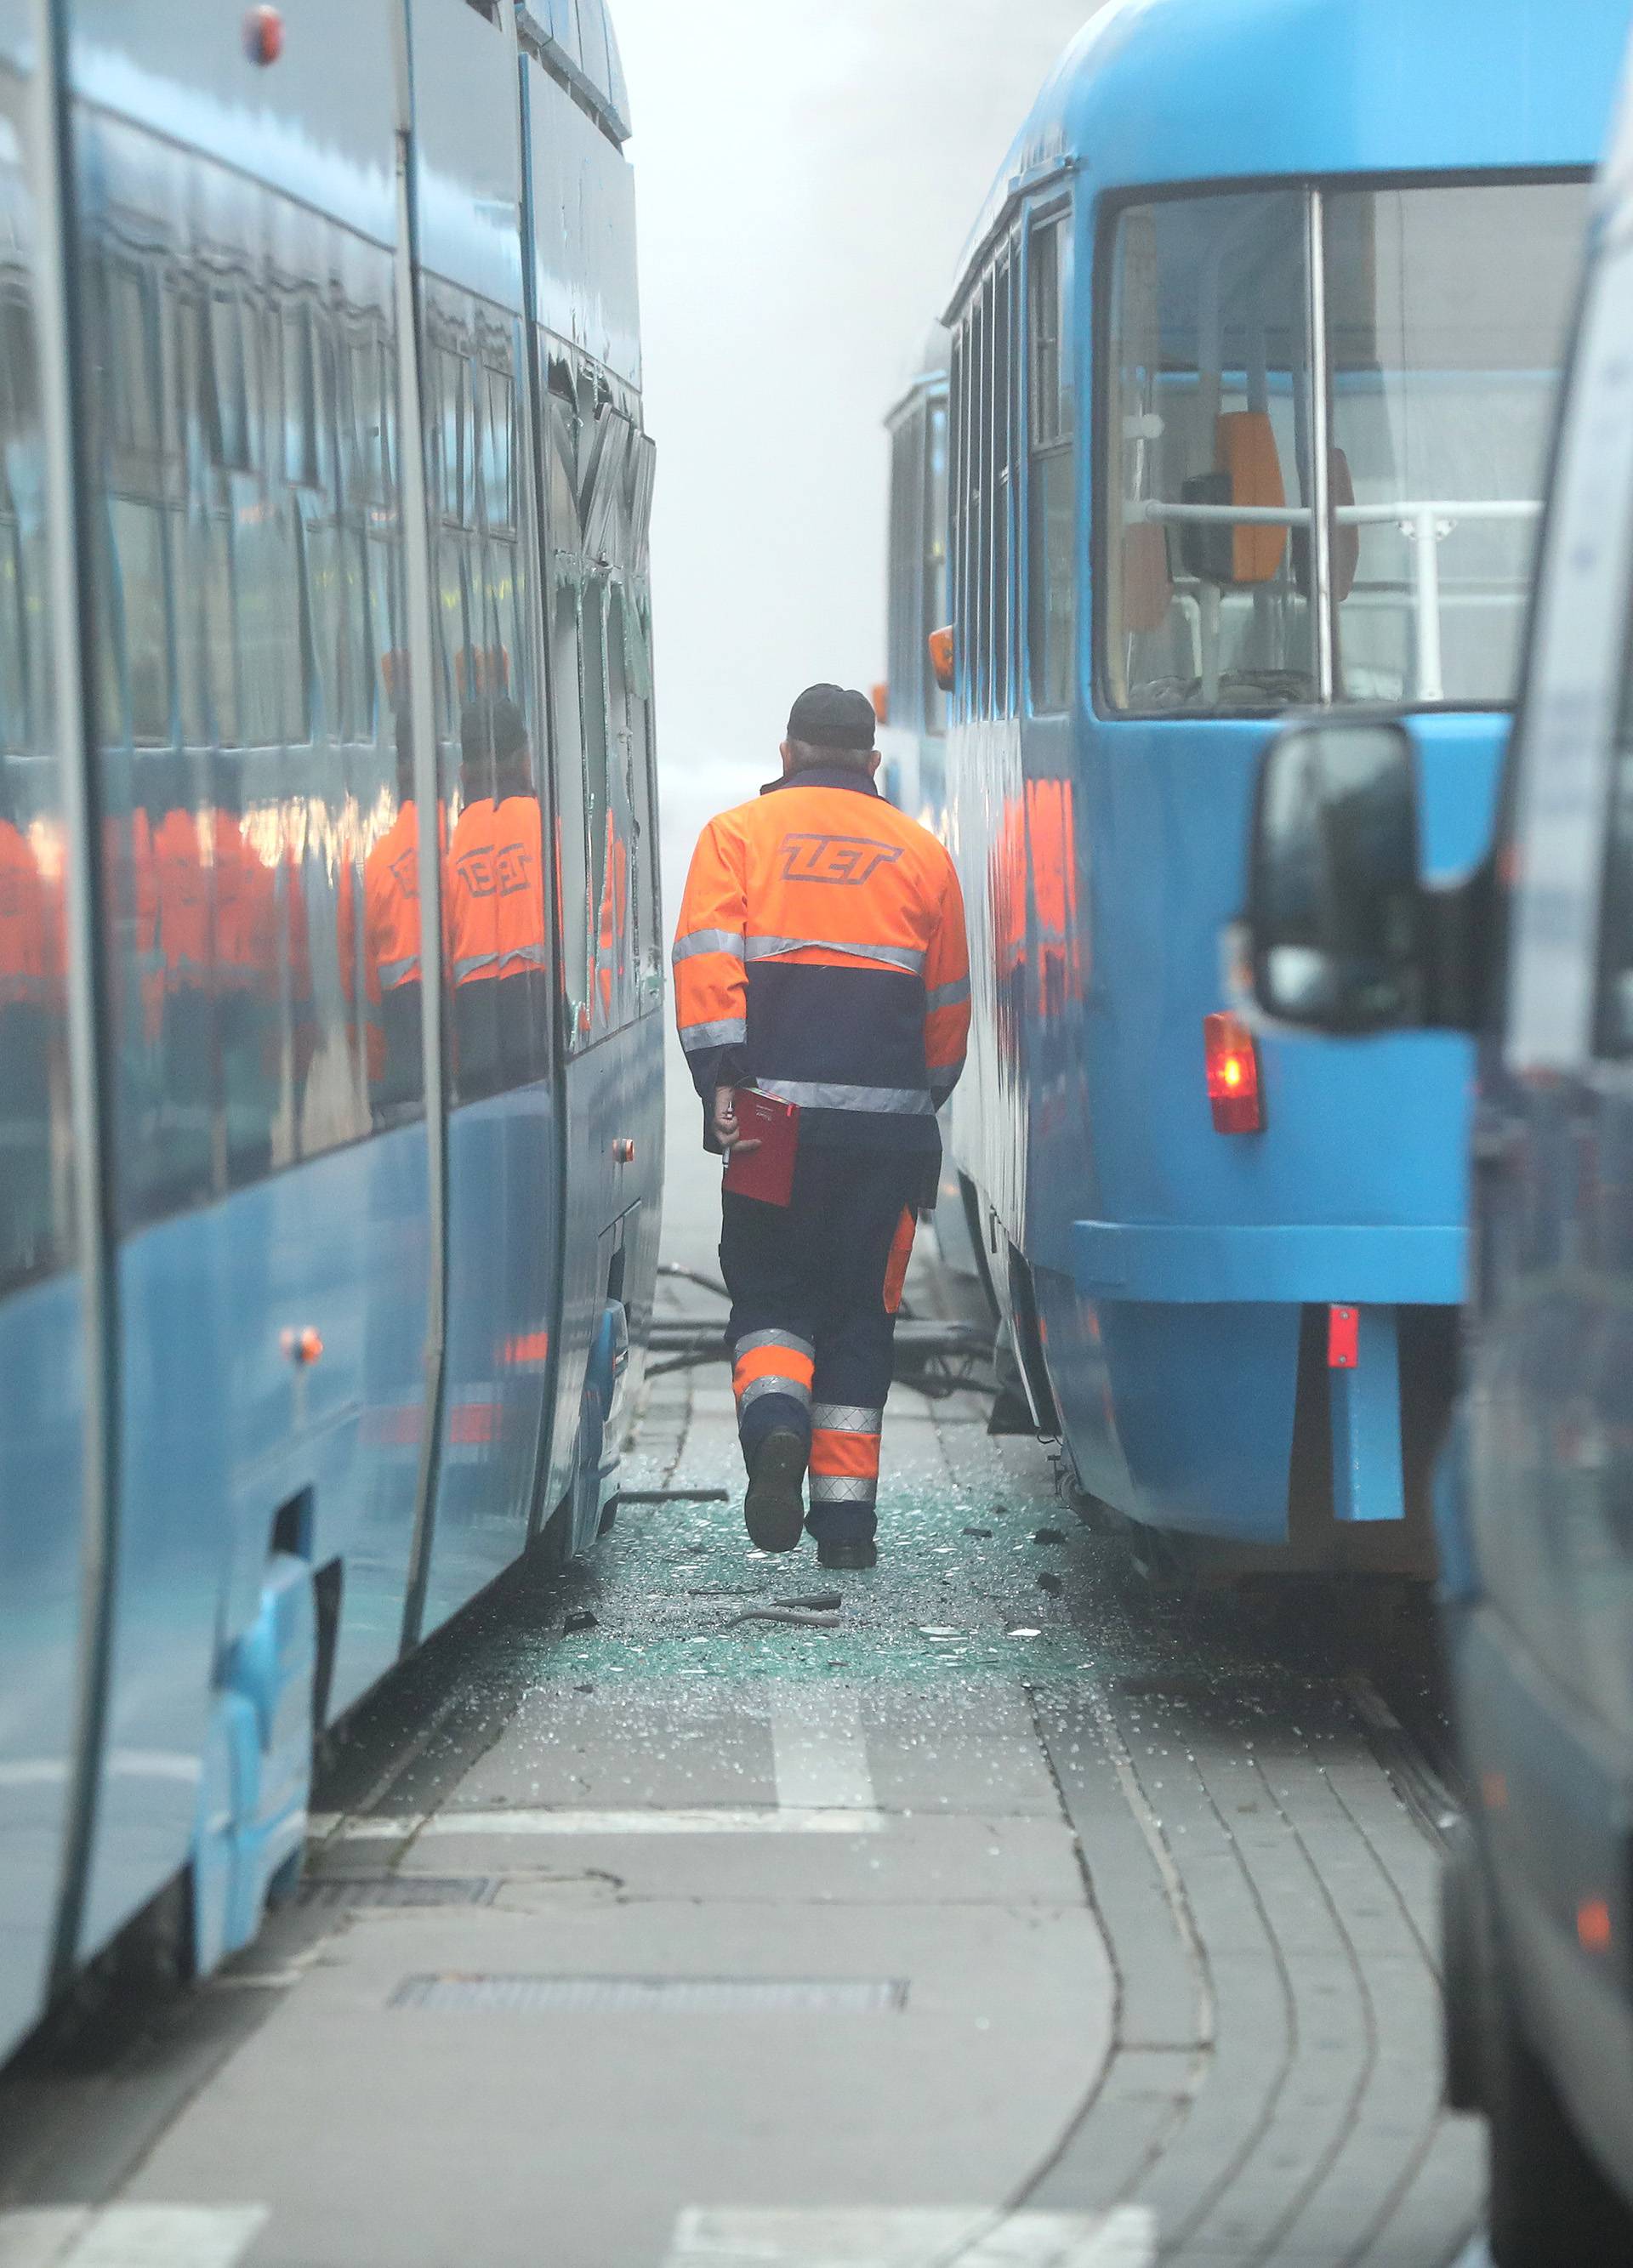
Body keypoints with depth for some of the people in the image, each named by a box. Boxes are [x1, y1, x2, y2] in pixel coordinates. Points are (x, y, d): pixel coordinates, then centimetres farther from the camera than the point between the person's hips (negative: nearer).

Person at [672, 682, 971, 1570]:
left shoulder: (737, 834, 7)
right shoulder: (921, 853, 14)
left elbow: (707, 960, -7)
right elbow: (949, 1003, 17)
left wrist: (723, 1080, -11)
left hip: (775, 1113, -1)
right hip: (887, 1120, 1)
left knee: (770, 1294, 10)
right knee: (860, 1312, 8)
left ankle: (774, 1422, -19)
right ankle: (846, 1516, 5)